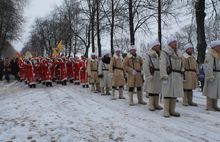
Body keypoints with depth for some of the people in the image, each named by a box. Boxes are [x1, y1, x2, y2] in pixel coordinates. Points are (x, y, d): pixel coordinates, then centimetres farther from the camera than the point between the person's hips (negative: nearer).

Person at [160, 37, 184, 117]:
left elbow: (181, 65, 21)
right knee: (168, 93, -5)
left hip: (178, 76, 6)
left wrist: (182, 76, 14)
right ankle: (166, 111, 0)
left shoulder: (178, 53, 21)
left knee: (175, 93, 6)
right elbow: (162, 64, -10)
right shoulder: (165, 52, 0)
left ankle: (172, 110, 14)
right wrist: (164, 76, -20)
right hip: (169, 75, -6)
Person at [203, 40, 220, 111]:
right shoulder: (210, 55, -12)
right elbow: (208, 67, -18)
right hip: (212, 74, -9)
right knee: (211, 90, -5)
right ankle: (209, 106, 1)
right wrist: (210, 76, -22)